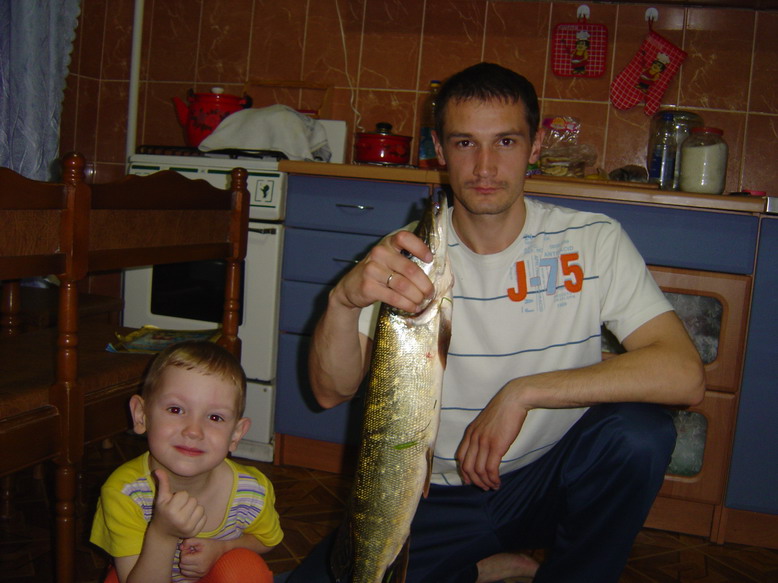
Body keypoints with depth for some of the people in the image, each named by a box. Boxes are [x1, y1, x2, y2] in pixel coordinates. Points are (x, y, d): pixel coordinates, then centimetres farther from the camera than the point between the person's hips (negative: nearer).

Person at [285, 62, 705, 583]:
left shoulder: (592, 242, -10)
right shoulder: (406, 253, -7)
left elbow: (684, 374, -23)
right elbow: (332, 392, -17)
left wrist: (521, 393, -28)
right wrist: (344, 299, -38)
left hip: (548, 482, 0)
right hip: (438, 496, 1)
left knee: (638, 430, -28)